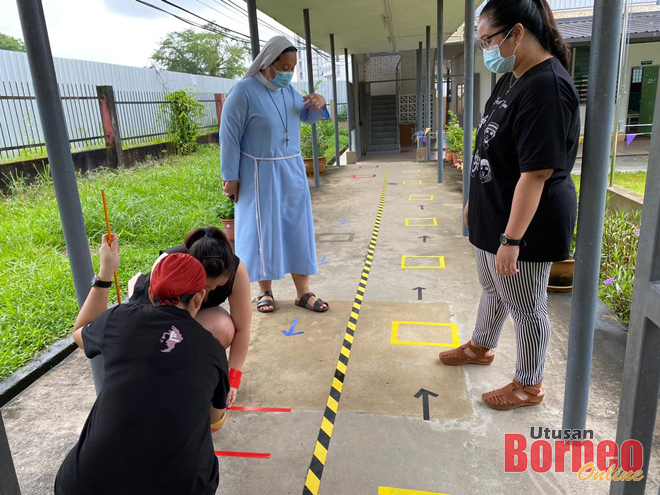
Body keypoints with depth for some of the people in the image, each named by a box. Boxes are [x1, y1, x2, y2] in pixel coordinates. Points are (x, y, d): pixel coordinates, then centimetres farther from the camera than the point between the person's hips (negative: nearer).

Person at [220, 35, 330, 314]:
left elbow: (306, 116, 21)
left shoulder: (289, 91, 5)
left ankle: (303, 292, 15)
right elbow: (229, 136, -12)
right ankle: (265, 291, 20)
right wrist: (230, 178, -12)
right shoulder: (244, 91, -13)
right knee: (263, 230, 4)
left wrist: (318, 105, -3)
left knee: (296, 228, 6)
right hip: (259, 175, -5)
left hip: (292, 171, 6)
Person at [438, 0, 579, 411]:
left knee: (527, 305, 8)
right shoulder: (511, 80, 8)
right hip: (495, 214, 9)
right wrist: (475, 202, 21)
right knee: (493, 288, 25)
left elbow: (535, 173, -27)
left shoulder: (548, 87, -23)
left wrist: (511, 238, -26)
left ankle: (530, 385, 29)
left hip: (525, 224, -9)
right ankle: (481, 347, 48)